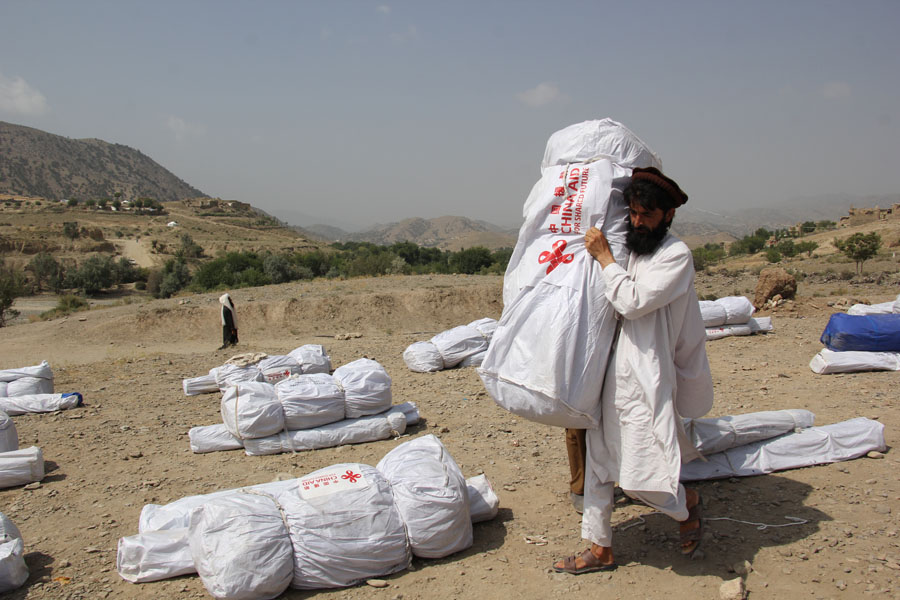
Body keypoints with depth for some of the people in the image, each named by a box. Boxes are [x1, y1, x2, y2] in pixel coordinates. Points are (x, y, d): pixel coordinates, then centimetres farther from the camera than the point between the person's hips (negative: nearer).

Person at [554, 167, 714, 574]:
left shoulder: (676, 255, -10)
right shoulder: (631, 250, 13)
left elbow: (633, 302, -20)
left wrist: (604, 257, -14)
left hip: (645, 378, -7)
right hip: (609, 372, 8)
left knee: (641, 478, -5)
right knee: (598, 463, 10)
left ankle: (687, 503, 27)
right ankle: (600, 549, 21)